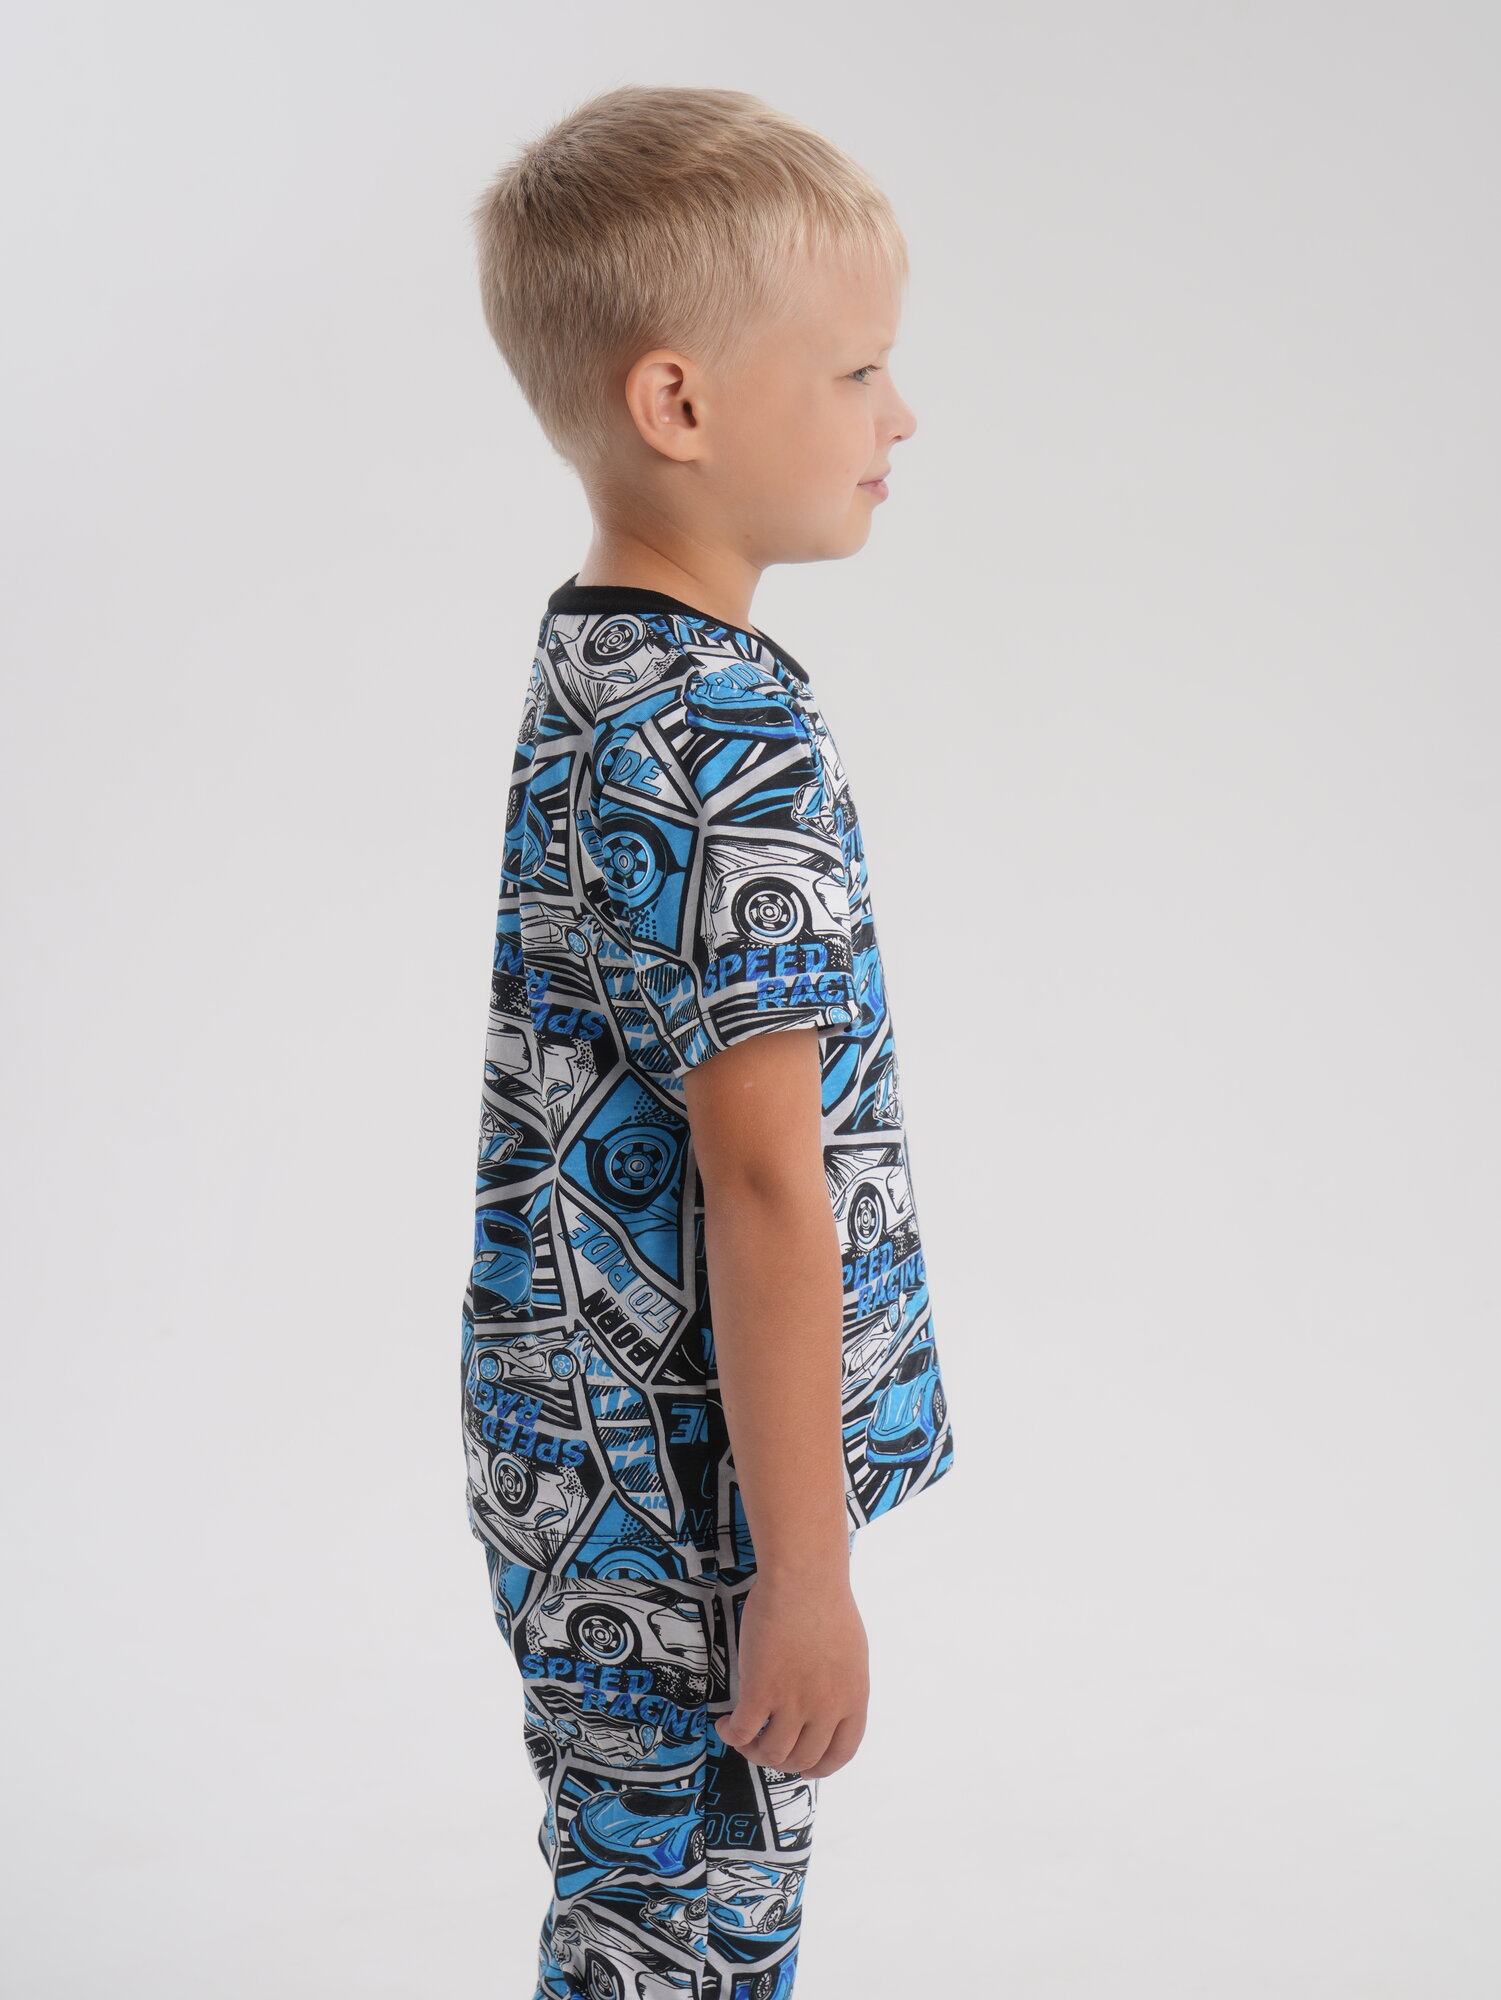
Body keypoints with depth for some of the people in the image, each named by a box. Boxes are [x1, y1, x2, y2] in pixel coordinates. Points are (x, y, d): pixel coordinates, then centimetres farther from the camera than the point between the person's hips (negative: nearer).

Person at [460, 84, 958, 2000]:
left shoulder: (587, 672, 8)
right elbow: (766, 1176, -24)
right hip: (673, 1497, -9)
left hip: (571, 1457, 9)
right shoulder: (732, 742, -23)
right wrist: (805, 1568, -20)